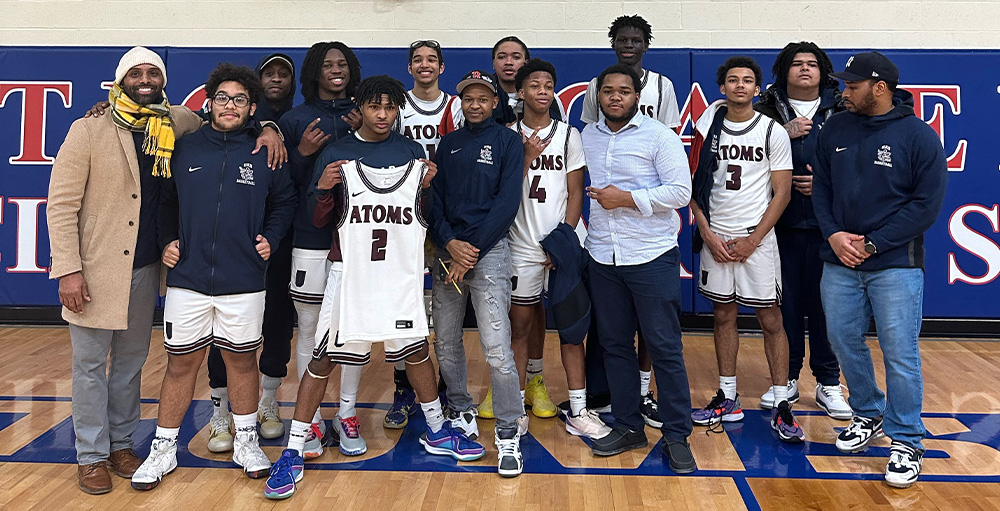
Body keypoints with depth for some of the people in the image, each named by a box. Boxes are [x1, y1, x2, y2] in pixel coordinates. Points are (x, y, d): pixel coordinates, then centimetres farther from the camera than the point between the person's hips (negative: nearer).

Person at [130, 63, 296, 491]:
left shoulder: (264, 154, 2)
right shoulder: (185, 148, 4)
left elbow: (284, 202, 13)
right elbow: (166, 201, 14)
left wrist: (270, 237, -1)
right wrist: (167, 240, 2)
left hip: (244, 283, 0)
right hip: (187, 280, 0)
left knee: (242, 361, 11)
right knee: (180, 363, 7)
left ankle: (246, 442, 28)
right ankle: (163, 450, 22)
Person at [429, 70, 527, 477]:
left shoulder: (508, 141, 3)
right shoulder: (448, 143, 16)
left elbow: (507, 202, -7)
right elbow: (433, 197, 9)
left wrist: (471, 252, -12)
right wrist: (449, 242, -8)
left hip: (489, 251, -5)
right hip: (447, 250, 5)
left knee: (496, 348, -12)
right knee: (445, 343, 10)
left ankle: (509, 435, -2)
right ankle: (460, 413, 29)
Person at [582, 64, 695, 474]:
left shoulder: (659, 136, -4)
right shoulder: (587, 137, 11)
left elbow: (680, 191, -11)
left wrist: (626, 198, -15)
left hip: (652, 256, -5)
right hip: (603, 257, 5)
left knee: (665, 347, -1)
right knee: (614, 344, 11)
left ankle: (677, 436, 8)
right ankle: (628, 426, 24)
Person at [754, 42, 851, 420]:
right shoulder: (767, 109, 7)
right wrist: (783, 134, -12)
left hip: (825, 221, 0)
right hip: (780, 221, 0)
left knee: (824, 300, 3)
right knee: (785, 300, 5)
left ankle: (828, 383, 15)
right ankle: (787, 379, 18)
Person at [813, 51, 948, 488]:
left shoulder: (919, 136, -6)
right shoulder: (836, 129, 6)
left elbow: (926, 204, -9)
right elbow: (820, 186, 9)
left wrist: (871, 244, -13)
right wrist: (833, 234, -7)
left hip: (895, 264, -4)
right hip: (839, 261, 5)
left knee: (900, 353, -3)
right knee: (844, 341, 11)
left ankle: (906, 443, 10)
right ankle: (868, 416, 32)